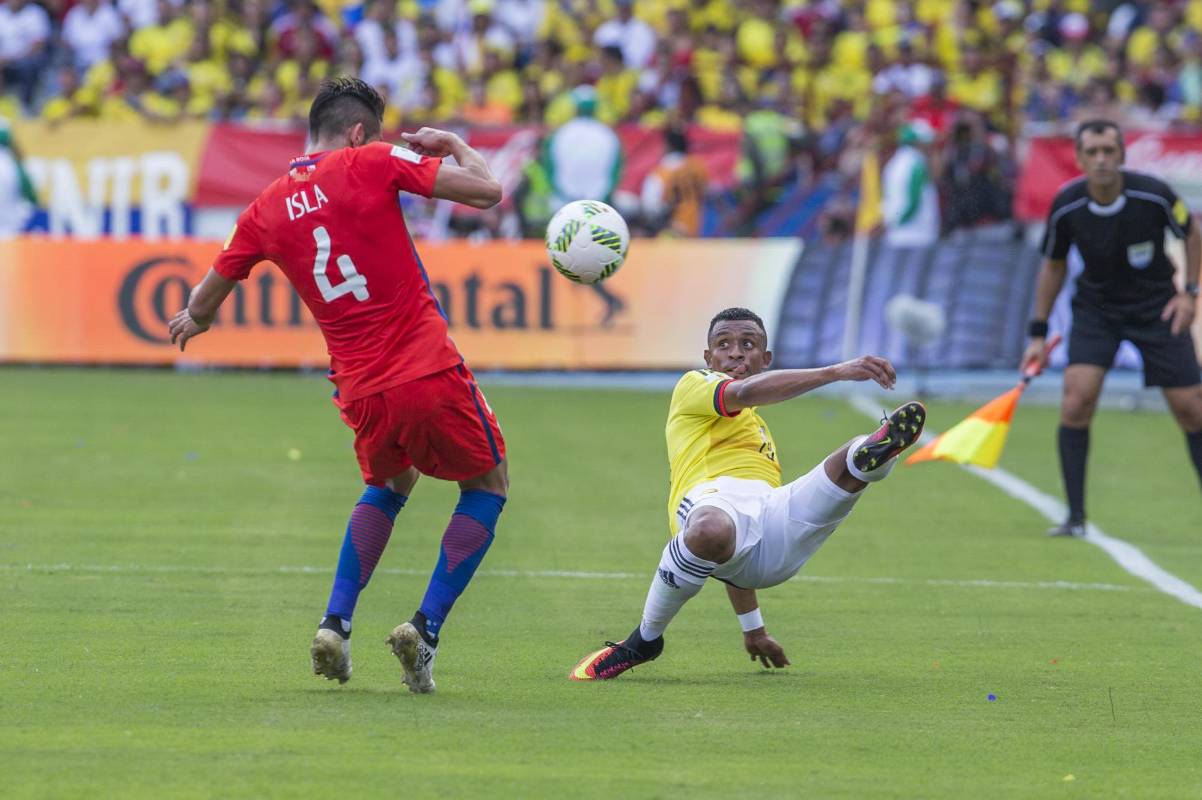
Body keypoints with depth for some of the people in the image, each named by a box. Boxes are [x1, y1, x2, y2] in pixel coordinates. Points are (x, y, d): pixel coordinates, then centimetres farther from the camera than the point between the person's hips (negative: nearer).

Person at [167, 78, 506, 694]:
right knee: (487, 485, 19)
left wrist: (193, 322, 45)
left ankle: (335, 623, 17)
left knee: (388, 485, 33)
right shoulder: (373, 163, -4)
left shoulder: (267, 209, 9)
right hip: (429, 373, -4)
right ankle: (426, 627, 3)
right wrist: (453, 144, 12)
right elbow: (486, 191, -8)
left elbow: (203, 302, 21)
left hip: (362, 391, 4)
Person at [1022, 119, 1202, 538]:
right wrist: (1038, 334, 2)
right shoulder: (1065, 207, -16)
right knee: (1077, 396, -17)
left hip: (1157, 308, -1)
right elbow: (1053, 266, 2)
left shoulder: (1153, 195, -20)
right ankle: (1075, 516, -8)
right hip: (1096, 308, 1)